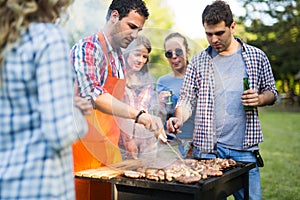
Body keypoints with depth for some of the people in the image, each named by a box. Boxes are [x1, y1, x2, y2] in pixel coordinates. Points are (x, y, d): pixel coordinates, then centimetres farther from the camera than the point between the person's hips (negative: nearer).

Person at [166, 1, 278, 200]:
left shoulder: (257, 56, 6)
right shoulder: (199, 61, 6)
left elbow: (272, 91, 14)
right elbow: (187, 99, 6)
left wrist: (260, 99, -8)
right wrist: (178, 119, -14)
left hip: (244, 147, 0)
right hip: (207, 146, 0)